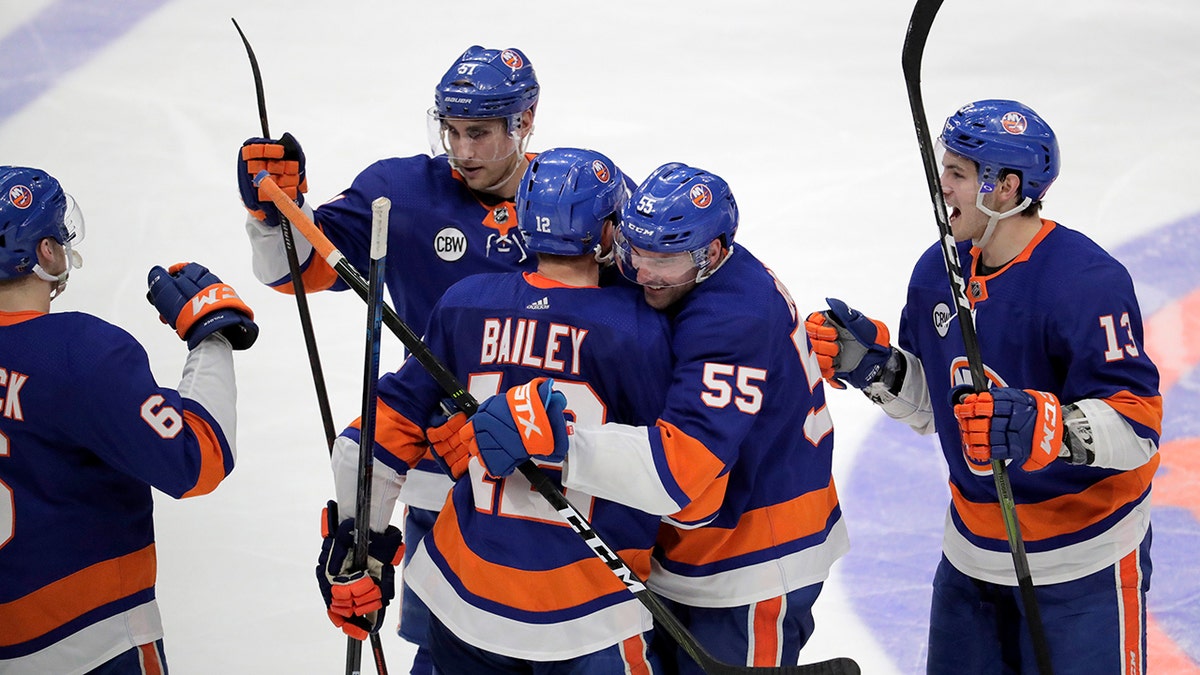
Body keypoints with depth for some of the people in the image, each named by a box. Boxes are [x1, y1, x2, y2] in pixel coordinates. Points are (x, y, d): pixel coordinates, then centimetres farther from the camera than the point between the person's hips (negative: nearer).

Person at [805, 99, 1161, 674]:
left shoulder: (1087, 280, -22)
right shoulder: (938, 271, 1)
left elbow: (1138, 424, -26)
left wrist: (1042, 428, -41)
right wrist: (874, 365, -7)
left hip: (1083, 564, -7)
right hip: (972, 553, 7)